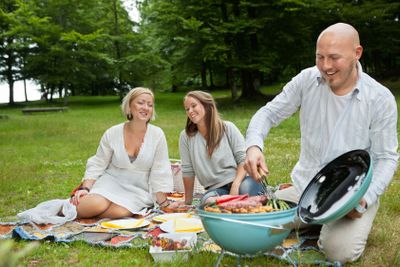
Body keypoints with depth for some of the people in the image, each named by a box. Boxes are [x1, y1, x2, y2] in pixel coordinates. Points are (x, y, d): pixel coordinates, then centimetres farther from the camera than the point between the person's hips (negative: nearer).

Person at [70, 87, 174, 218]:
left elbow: (160, 173, -5)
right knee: (96, 205, -32)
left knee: (120, 212, -32)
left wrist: (163, 205, -6)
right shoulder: (112, 133, -4)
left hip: (138, 190, 0)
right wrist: (85, 189, -15)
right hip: (110, 183, 0)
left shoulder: (157, 135, -7)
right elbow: (97, 165, 0)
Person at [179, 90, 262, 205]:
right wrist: (188, 201, 13)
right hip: (215, 189, 0)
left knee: (246, 187, -35)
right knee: (208, 200, -35)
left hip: (238, 181, 0)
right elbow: (188, 171, 9)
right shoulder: (186, 136, 4)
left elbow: (244, 159, -2)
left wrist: (235, 185, -18)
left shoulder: (228, 128, 2)